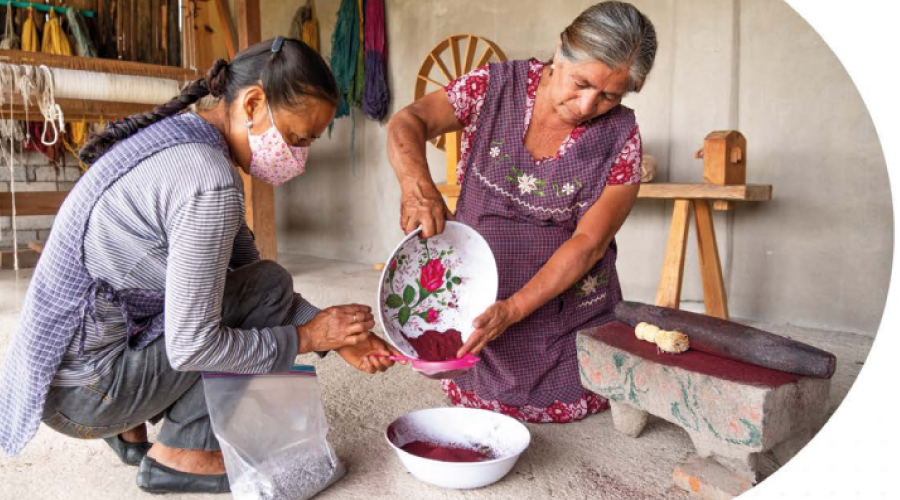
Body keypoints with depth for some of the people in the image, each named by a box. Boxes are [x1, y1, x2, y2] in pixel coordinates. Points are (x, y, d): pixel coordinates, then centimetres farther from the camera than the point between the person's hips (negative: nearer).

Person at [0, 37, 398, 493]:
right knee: (270, 287, -11)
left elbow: (241, 264, 7)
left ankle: (130, 427, 17)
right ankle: (182, 453, 1)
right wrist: (305, 337, -11)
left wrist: (334, 334, 1)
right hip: (84, 392, -9)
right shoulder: (209, 182, -26)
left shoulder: (182, 138, 4)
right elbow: (191, 347, -24)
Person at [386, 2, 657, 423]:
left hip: (566, 308, 0)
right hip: (478, 301, 1)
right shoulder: (496, 88, -9)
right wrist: (416, 184, -37)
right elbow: (407, 123, -14)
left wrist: (513, 309, -24)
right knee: (473, 404, 5)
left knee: (563, 411, 2)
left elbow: (589, 242, -15)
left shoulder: (620, 138, -12)